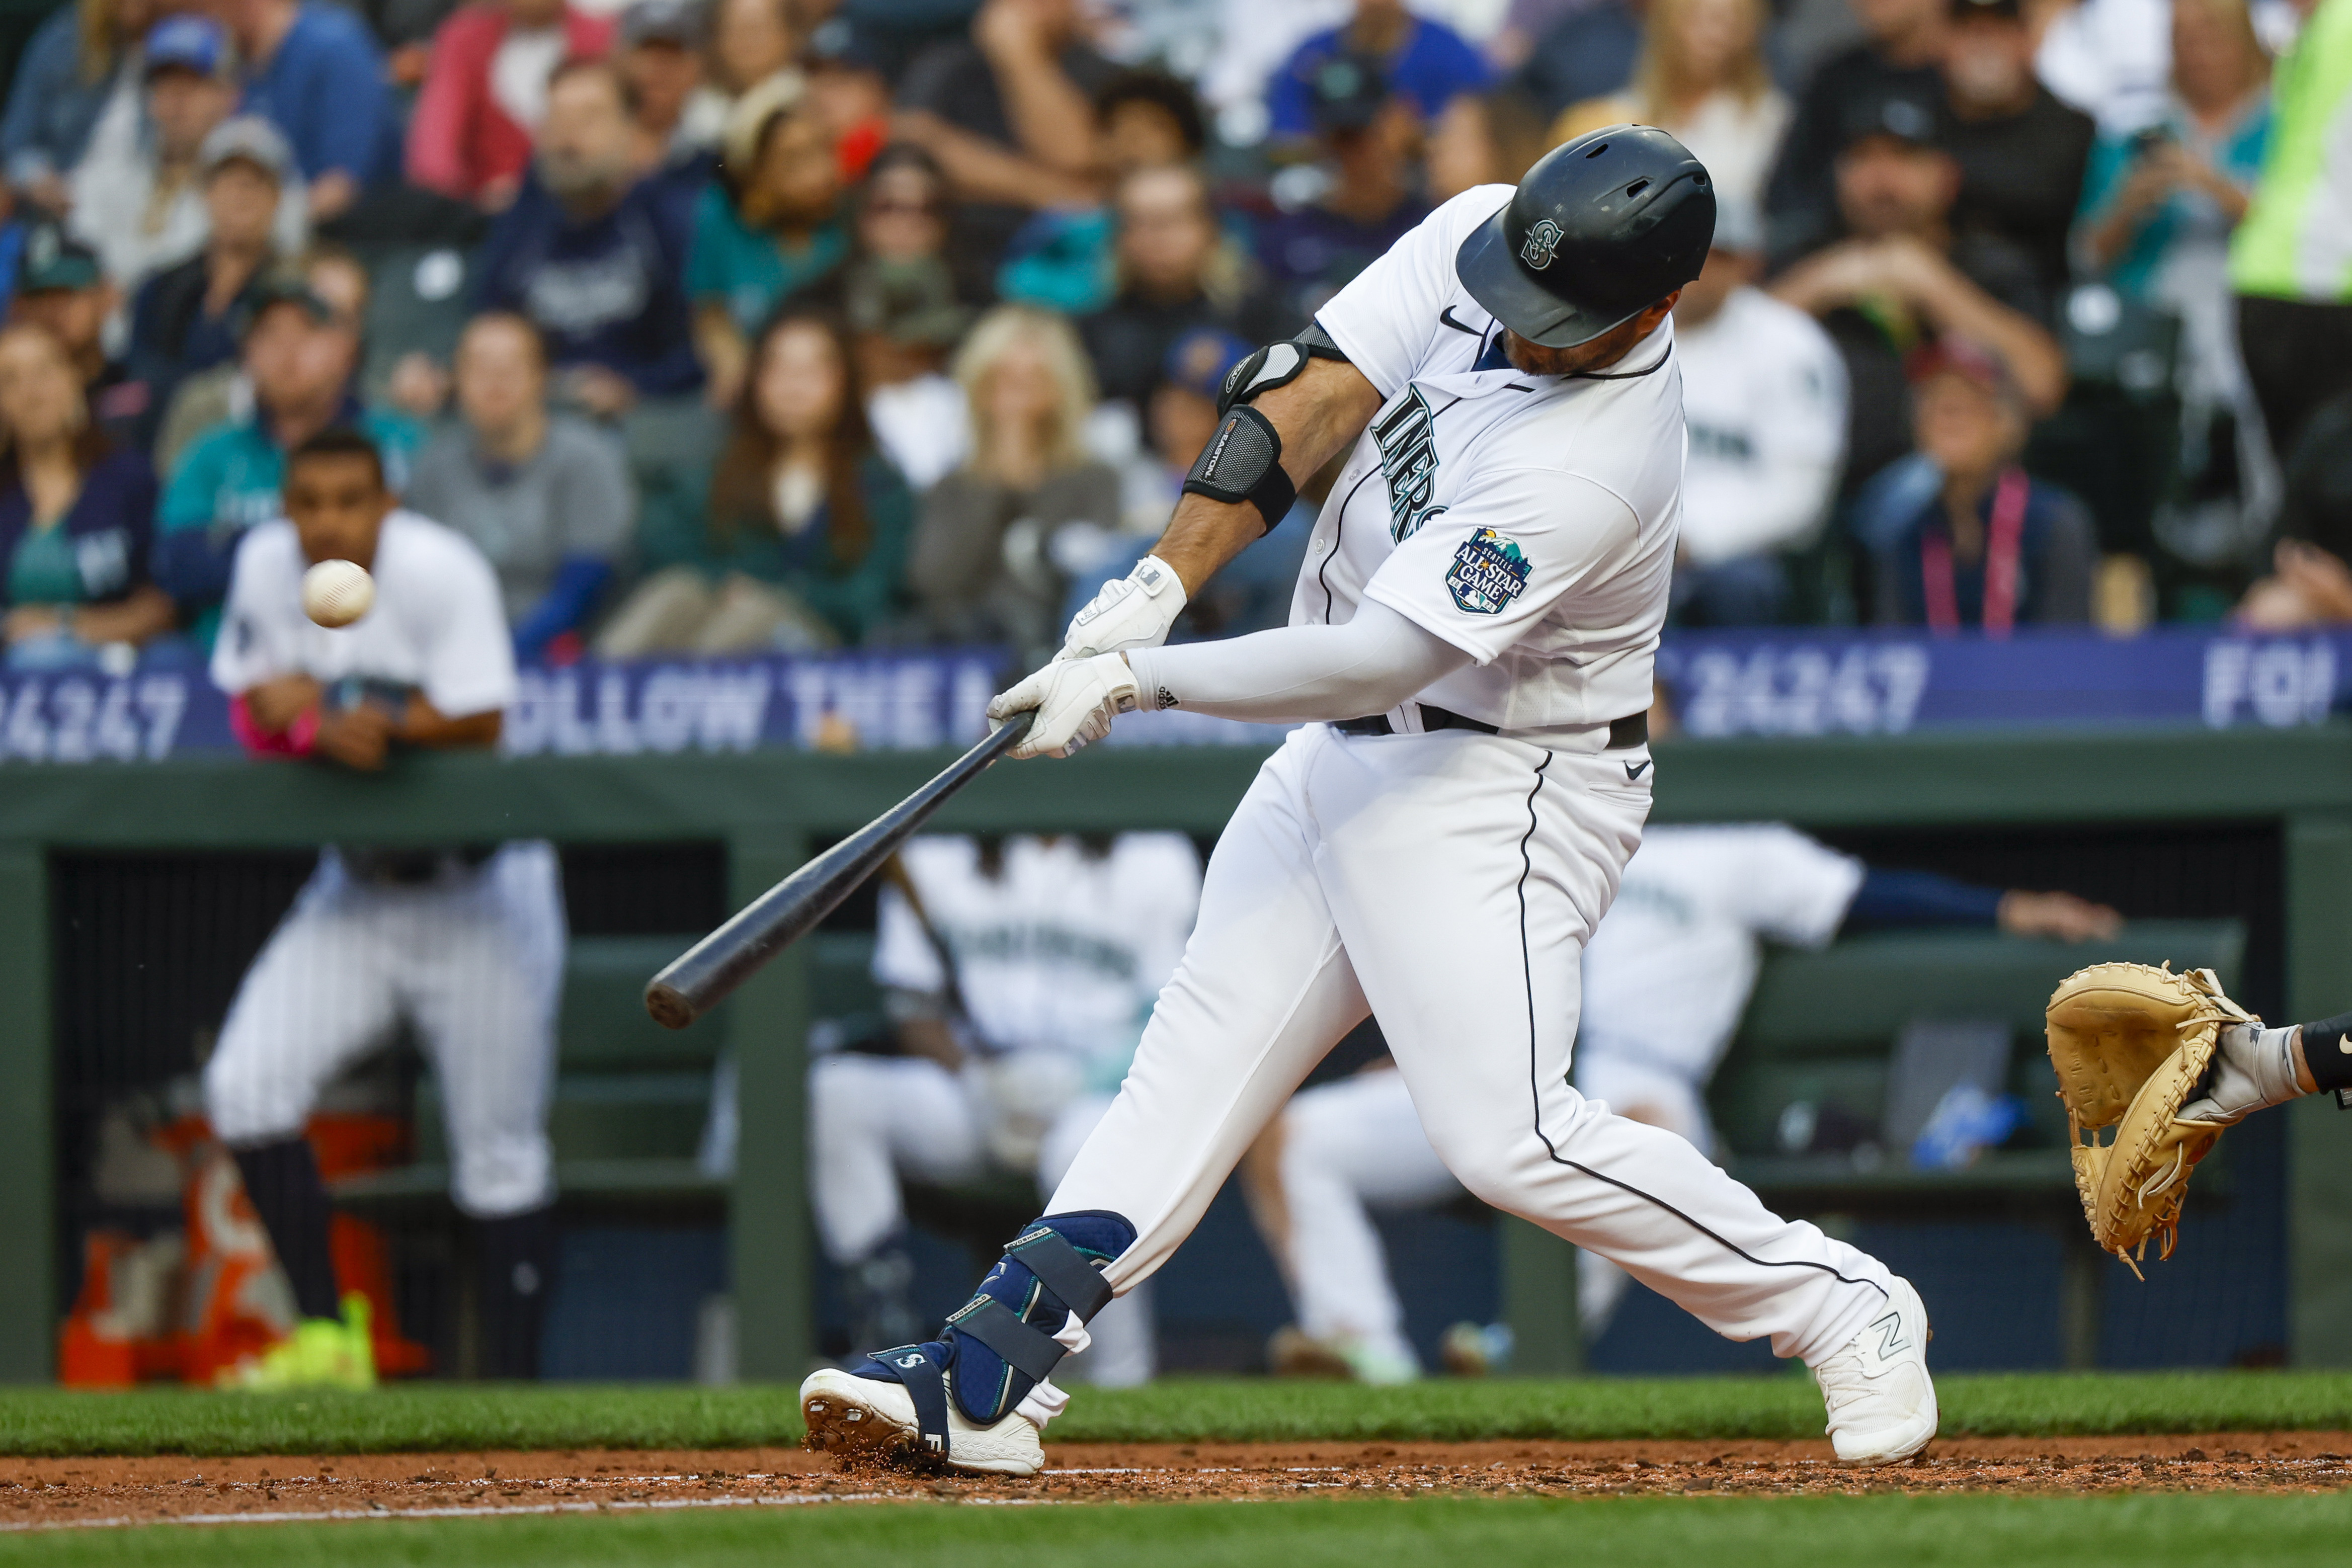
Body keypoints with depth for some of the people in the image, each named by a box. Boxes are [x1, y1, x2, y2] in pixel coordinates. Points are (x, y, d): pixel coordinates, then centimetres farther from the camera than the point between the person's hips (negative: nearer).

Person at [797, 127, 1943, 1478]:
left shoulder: (1594, 465, -31)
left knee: (1510, 1135, -15)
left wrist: (1139, 680, -28)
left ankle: (1844, 1308, 1)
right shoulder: (1475, 238, -8)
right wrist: (1164, 583, -20)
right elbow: (1313, 399, -9)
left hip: (1493, 792, -9)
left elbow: (1380, 660, -31)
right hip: (1342, 755, 9)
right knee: (1202, 1047, 5)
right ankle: (990, 1381, 4)